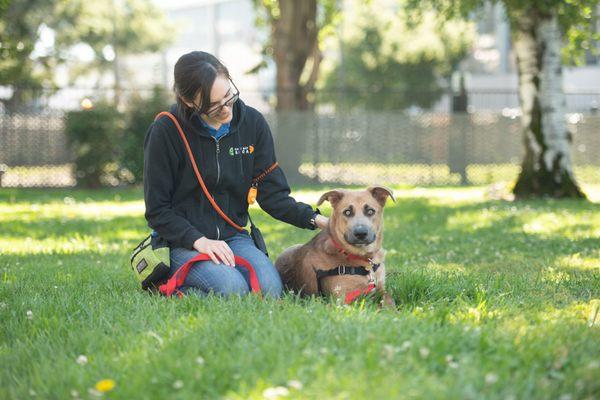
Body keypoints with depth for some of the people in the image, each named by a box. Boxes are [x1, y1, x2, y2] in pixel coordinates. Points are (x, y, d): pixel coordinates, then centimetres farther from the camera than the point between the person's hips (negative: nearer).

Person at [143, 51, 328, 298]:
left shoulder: (253, 123, 1)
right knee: (232, 289, -30)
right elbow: (157, 209, -7)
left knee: (269, 289, -24)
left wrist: (314, 219, -14)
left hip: (233, 235, 4)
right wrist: (199, 240, -21)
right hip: (182, 241, -4)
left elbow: (272, 194, 2)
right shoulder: (165, 132, -11)